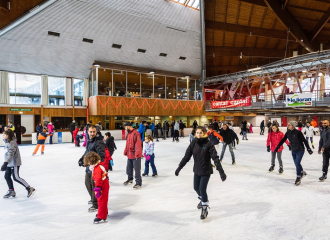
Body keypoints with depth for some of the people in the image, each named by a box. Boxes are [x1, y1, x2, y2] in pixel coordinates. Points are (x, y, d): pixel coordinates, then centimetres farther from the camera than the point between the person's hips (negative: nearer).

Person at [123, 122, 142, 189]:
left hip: (135, 156, -9)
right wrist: (125, 152, 16)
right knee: (129, 168, 21)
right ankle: (130, 179, 41)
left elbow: (138, 144, -23)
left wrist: (137, 154, -24)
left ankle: (138, 183, 10)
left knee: (137, 169, 0)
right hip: (129, 155, 9)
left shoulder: (136, 133, -18)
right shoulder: (128, 134, 11)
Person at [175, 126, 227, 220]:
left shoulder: (208, 144, -18)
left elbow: (215, 158, -22)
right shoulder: (193, 143, -7)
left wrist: (221, 171, -27)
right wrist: (179, 167, -1)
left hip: (206, 170, -4)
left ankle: (205, 209, 18)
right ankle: (203, 199, 47)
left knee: (202, 189, -6)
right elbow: (186, 156, -2)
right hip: (197, 170, 5)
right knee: (196, 188, 15)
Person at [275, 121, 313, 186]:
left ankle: (298, 178, 3)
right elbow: (283, 140, 6)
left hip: (300, 150, -6)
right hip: (293, 150, 6)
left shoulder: (298, 132, -18)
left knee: (297, 163, -10)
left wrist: (308, 149, -13)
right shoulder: (288, 133, -1)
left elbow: (304, 140, -14)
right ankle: (302, 172, 38)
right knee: (296, 164, 12)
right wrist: (277, 148, 6)